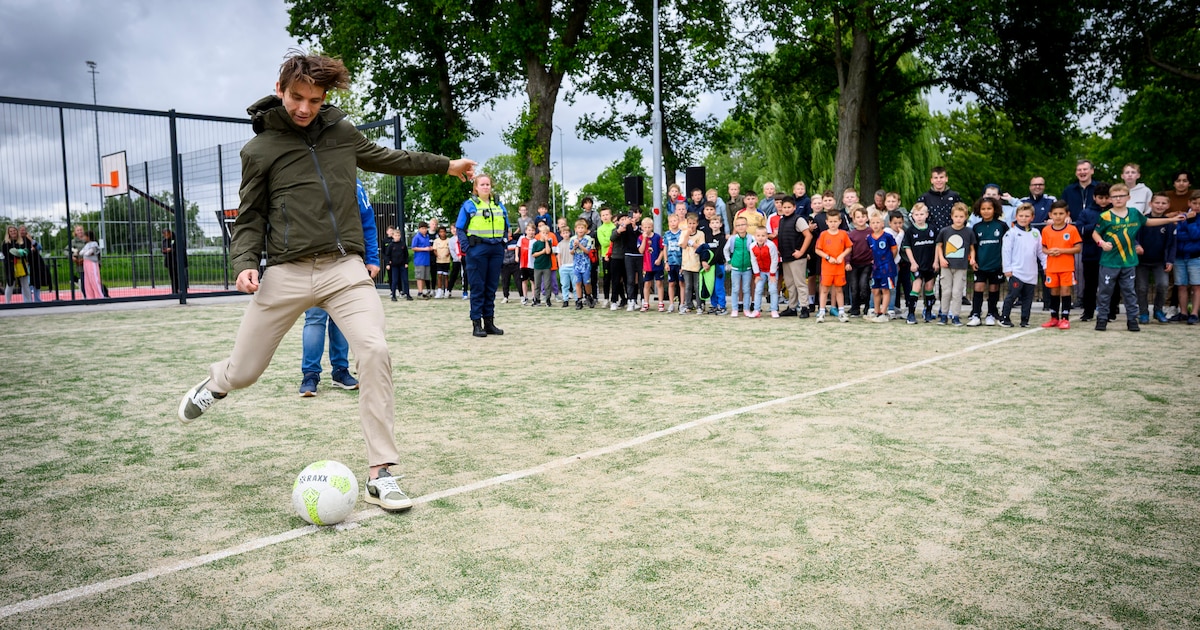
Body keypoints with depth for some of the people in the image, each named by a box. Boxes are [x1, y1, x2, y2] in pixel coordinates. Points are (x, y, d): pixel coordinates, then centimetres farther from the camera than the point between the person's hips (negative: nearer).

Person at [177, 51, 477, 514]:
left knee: (375, 351, -22)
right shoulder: (259, 149, 4)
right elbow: (250, 218, 7)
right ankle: (215, 384, 48)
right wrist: (245, 262, -12)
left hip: (345, 267, 2)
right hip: (288, 272, -1)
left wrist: (446, 165, 36)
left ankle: (380, 475, -13)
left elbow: (387, 159, 29)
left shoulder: (341, 132, 12)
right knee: (243, 373, 6)